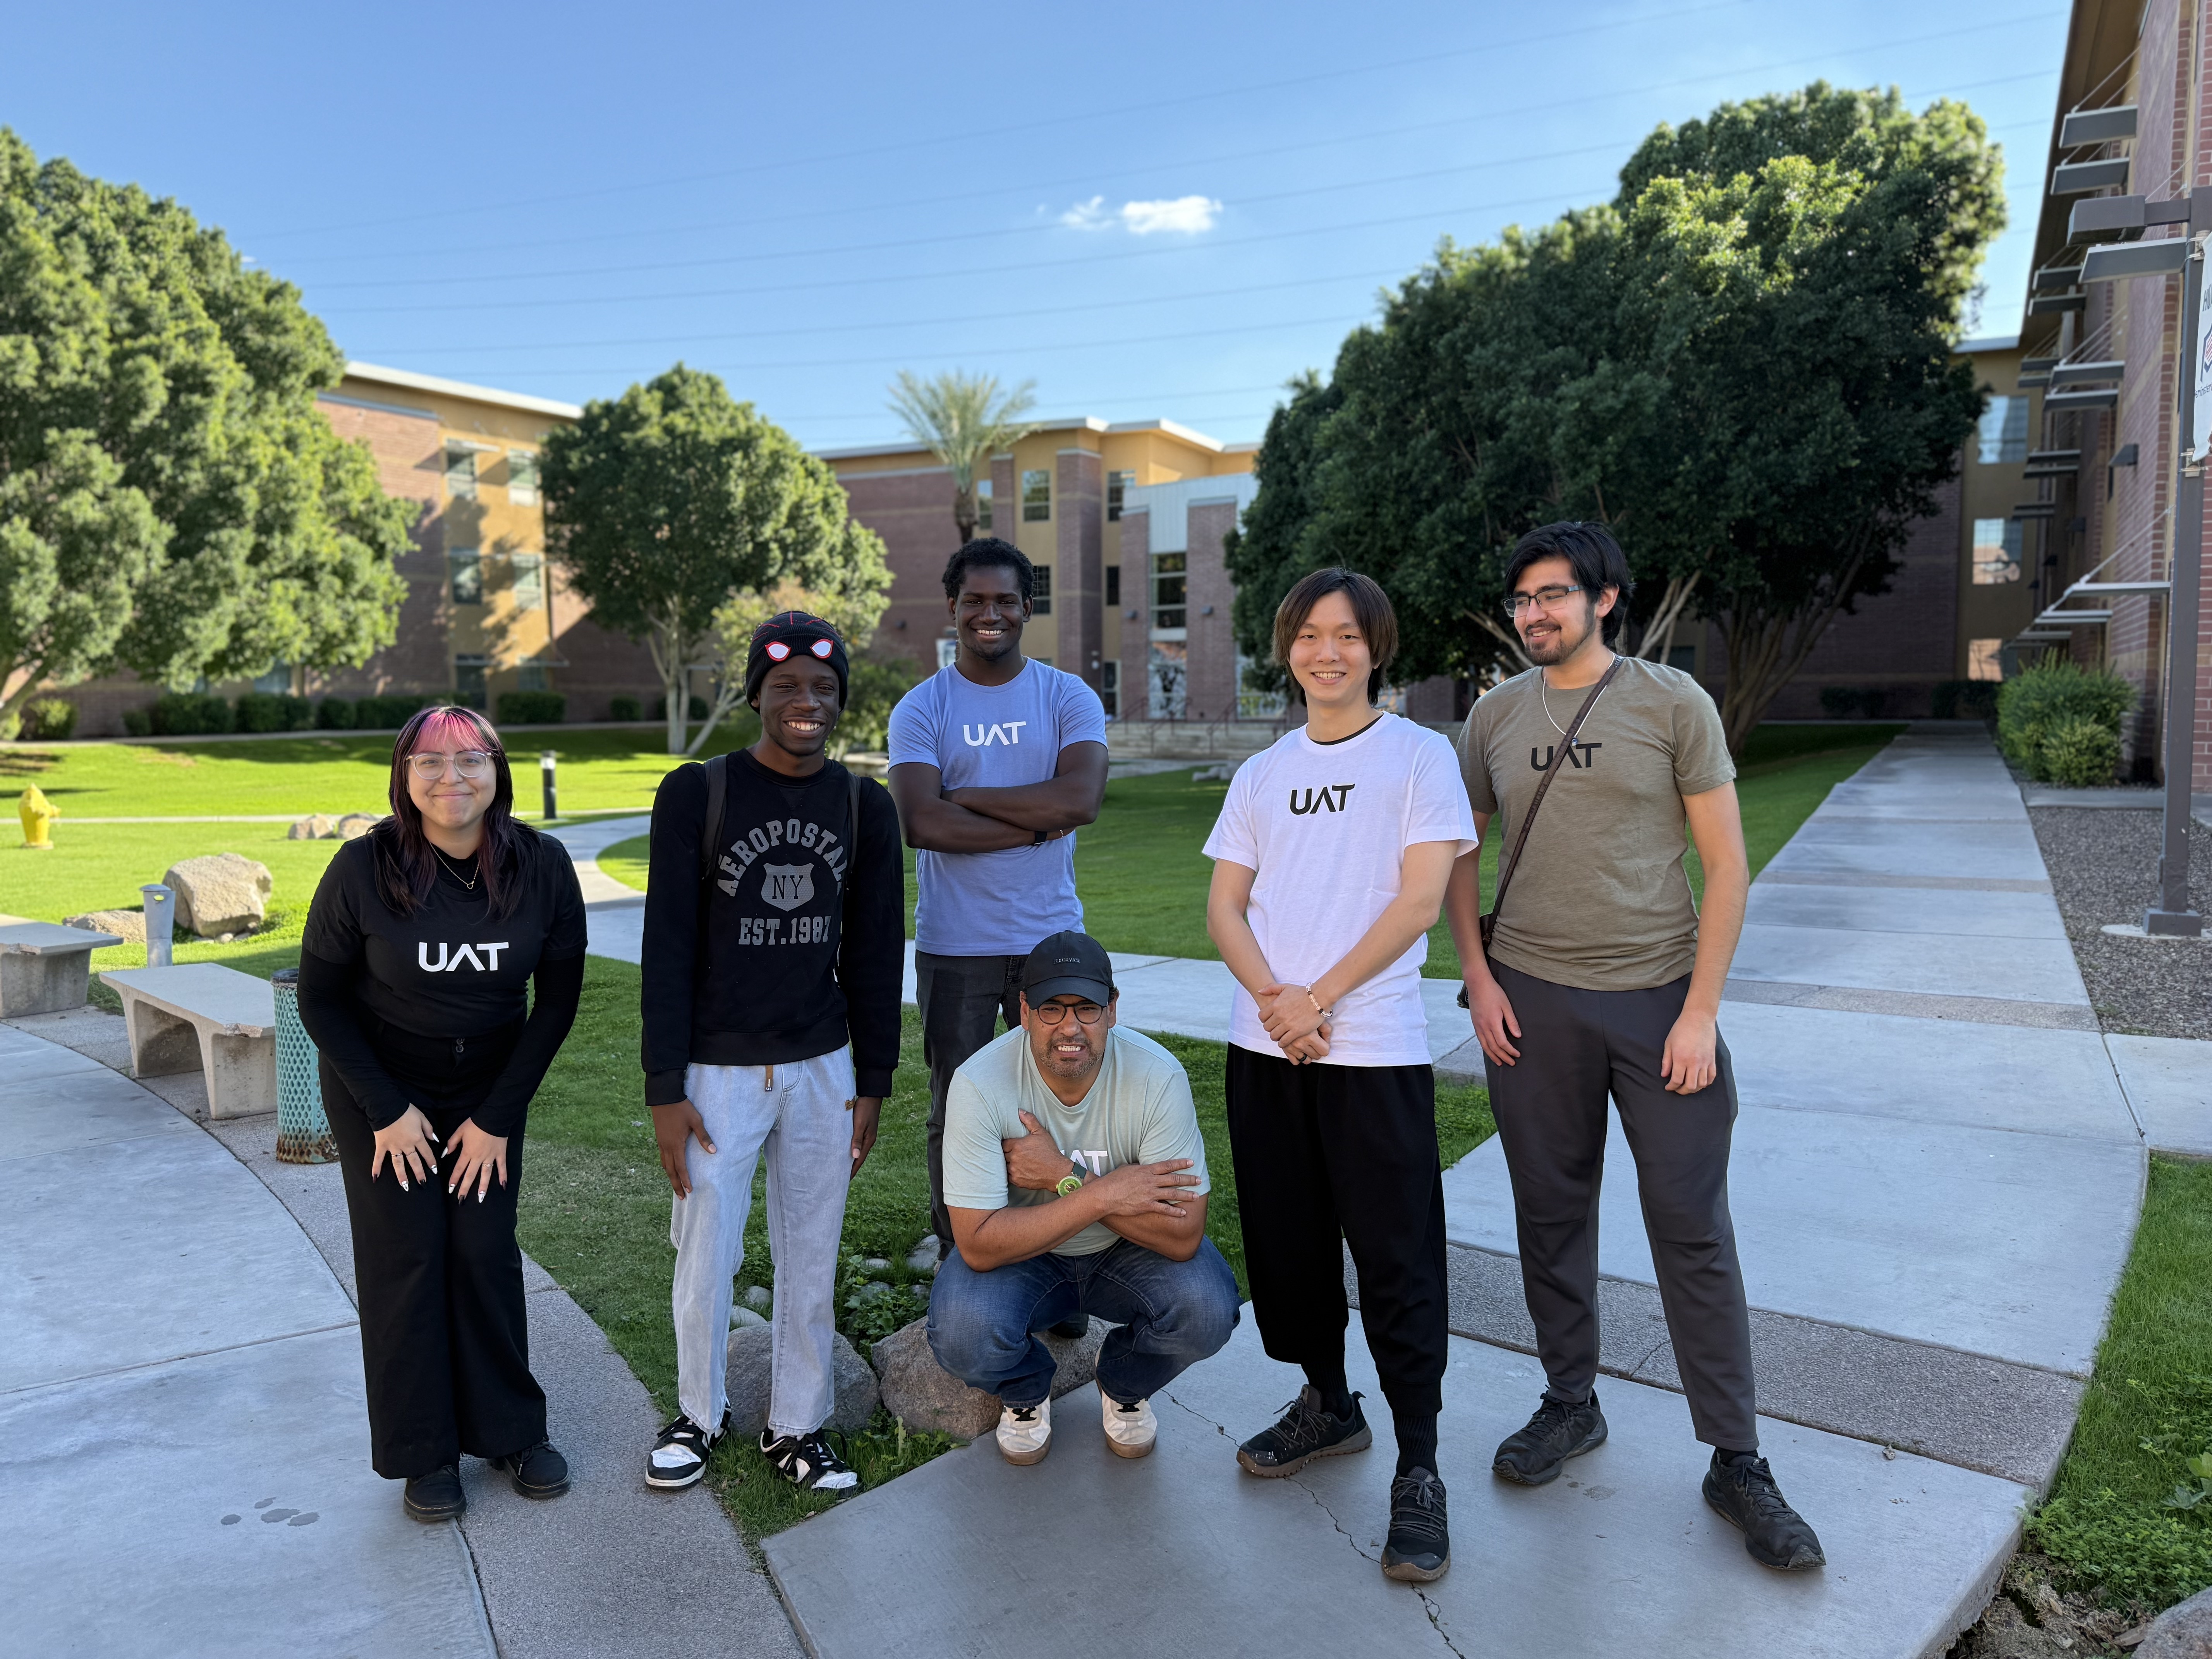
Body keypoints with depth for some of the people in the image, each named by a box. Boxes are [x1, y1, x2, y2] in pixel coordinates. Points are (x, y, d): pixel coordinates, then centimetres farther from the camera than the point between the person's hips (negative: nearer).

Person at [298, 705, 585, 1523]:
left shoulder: (541, 865, -17)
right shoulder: (364, 869, -20)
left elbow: (558, 997, -7)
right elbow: (320, 998, -8)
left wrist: (498, 1116, -8)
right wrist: (387, 1109, -11)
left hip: (490, 1084, 1)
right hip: (379, 1087, -1)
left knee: (485, 1253, 3)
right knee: (405, 1258, 2)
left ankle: (510, 1429, 21)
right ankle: (425, 1452, 18)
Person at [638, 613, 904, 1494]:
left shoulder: (865, 807, 1)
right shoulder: (696, 793, -8)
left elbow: (875, 954, 6)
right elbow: (667, 950, -7)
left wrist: (874, 1083, 5)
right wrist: (665, 1089, -9)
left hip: (822, 1068, 3)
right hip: (717, 1072, -2)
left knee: (812, 1256, 10)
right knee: (706, 1253, 7)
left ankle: (797, 1426, 29)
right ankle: (699, 1413, 32)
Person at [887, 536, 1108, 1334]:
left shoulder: (1069, 698, 1)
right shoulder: (921, 709, -2)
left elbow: (1082, 798, -16)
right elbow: (922, 824, -16)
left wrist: (968, 797, -13)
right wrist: (1038, 823, -14)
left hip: (1051, 939, 1)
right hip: (955, 947, -1)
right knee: (957, 1115, 9)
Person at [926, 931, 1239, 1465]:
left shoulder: (1158, 1076, -24)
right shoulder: (980, 1084, -25)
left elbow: (1183, 1236, -26)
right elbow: (978, 1245, -28)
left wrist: (1066, 1178, -31)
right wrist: (1103, 1195, -33)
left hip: (1128, 1254, 1)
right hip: (1021, 1256, -1)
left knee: (1207, 1310, -27)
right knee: (961, 1335, -30)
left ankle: (1124, 1384, 10)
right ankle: (1026, 1391, 9)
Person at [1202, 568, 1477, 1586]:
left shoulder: (1419, 756, 1)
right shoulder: (1261, 774, 14)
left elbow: (1419, 899, -8)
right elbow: (1225, 905, 8)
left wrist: (1318, 999, -13)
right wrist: (1272, 998, -10)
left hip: (1375, 1048, -5)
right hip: (1263, 1045, 5)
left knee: (1397, 1260, -2)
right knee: (1287, 1241, 14)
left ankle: (1417, 1470, 10)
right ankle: (1327, 1406, 34)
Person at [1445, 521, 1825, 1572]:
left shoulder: (1671, 703, -2)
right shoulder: (1495, 716, 6)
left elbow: (1726, 865, -2)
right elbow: (1460, 859, 13)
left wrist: (1701, 1011, -9)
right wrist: (1478, 979, 1)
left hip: (1659, 996, -2)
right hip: (1532, 1002, 3)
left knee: (1694, 1232, 2)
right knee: (1551, 1215, 11)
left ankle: (1736, 1462, 15)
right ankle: (1571, 1405, 30)